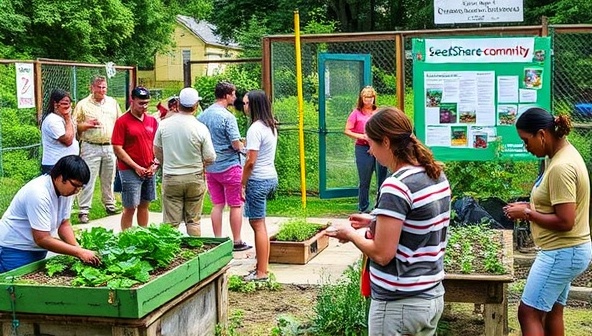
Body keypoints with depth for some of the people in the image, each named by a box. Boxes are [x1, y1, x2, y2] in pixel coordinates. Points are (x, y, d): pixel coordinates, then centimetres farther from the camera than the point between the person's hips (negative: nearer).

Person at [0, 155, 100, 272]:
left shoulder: (66, 190, -6)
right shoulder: (39, 194, -30)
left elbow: (64, 224, 0)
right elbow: (42, 239, -29)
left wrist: (79, 249, -17)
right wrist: (79, 252, -30)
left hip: (38, 250, 8)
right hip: (15, 250, -8)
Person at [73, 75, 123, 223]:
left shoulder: (112, 102, 12)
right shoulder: (83, 104, 0)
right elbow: (74, 126, 0)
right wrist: (87, 125, -17)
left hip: (110, 147, 4)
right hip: (90, 148, -4)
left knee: (109, 179, 13)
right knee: (87, 180, -5)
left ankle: (110, 205, 25)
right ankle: (83, 211, -1)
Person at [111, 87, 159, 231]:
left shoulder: (152, 121, 9)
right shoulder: (122, 122, -7)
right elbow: (117, 149, -10)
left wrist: (155, 164, 0)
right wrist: (136, 167, -13)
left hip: (149, 171, 5)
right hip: (130, 171, -5)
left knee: (144, 205, 14)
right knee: (130, 208, -1)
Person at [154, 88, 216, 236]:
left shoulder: (164, 124, -5)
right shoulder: (201, 128, -12)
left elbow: (157, 151, 7)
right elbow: (210, 158, -7)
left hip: (170, 179, 1)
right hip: (195, 179, -1)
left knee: (171, 222, 5)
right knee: (193, 221, 9)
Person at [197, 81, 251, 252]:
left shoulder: (202, 116, 5)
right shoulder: (227, 117, -16)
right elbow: (236, 144, -17)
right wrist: (242, 146, 4)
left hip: (210, 167, 6)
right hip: (229, 166, -6)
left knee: (217, 205, 12)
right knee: (236, 205, 4)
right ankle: (237, 242, 9)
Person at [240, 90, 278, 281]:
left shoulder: (255, 129, -17)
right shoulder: (270, 126, 11)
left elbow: (251, 161, -19)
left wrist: (242, 184, -11)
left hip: (258, 180, -9)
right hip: (271, 177, 9)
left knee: (258, 225, -4)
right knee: (259, 223, 15)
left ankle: (261, 273, 1)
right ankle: (262, 267, 21)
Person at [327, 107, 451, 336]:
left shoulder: (396, 186, -21)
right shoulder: (438, 176, 4)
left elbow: (382, 254, -21)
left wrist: (350, 234, -4)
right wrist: (375, 221, 14)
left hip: (398, 304, -8)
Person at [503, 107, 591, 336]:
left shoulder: (561, 167, -24)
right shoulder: (564, 154, 7)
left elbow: (565, 221, -26)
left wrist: (527, 213, -14)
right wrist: (531, 206, 4)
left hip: (562, 253, -10)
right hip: (566, 251, 10)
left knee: (528, 313, -4)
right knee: (551, 311, 18)